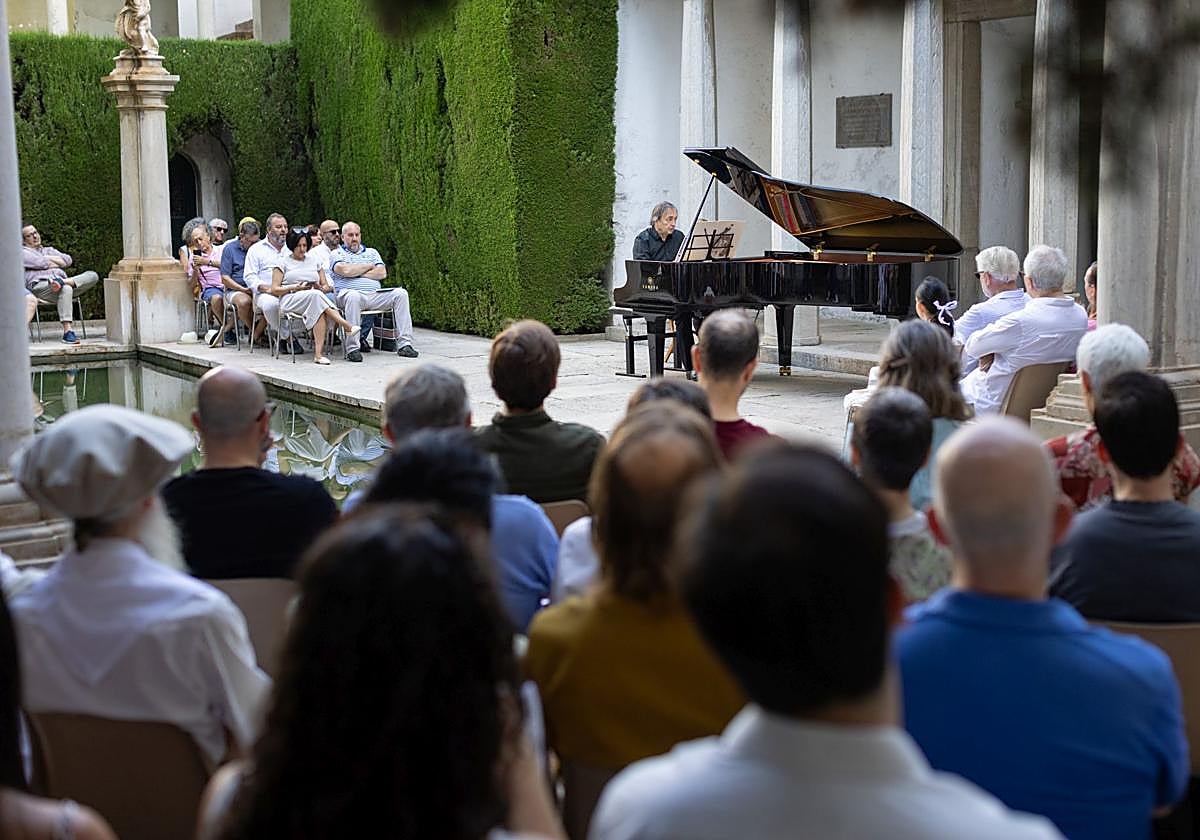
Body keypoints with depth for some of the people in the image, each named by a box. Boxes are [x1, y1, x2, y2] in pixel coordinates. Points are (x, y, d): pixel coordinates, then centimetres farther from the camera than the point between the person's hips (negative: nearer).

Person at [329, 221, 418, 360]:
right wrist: (369, 266, 5)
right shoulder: (337, 254, 13)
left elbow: (382, 273, 8)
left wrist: (356, 273, 0)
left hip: (375, 295, 5)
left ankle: (404, 344, -23)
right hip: (348, 293, -5)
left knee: (401, 293, -17)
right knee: (353, 296, -41)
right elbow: (345, 270, -9)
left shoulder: (371, 252, 25)